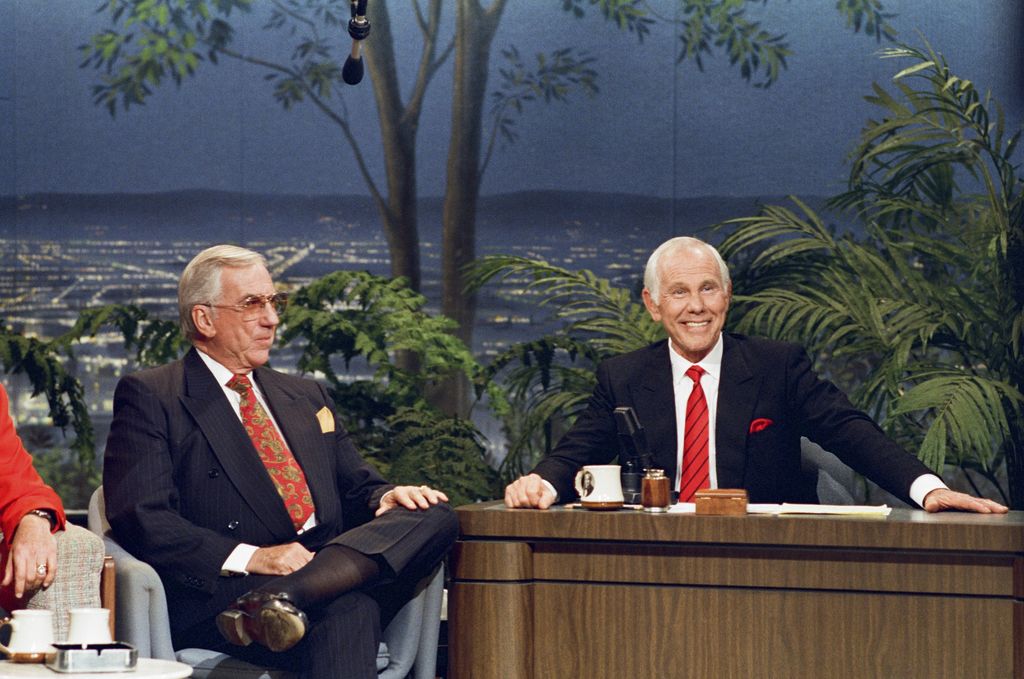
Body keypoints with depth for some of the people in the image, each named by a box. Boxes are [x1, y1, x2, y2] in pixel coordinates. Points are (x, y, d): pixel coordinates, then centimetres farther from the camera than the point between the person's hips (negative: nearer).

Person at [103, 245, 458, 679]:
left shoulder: (306, 397, 30)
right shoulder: (149, 396, 7)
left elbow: (356, 489, 30)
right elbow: (142, 519, -5)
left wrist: (384, 499, 2)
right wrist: (250, 558, -20)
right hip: (216, 601, -8)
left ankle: (279, 599, -39)